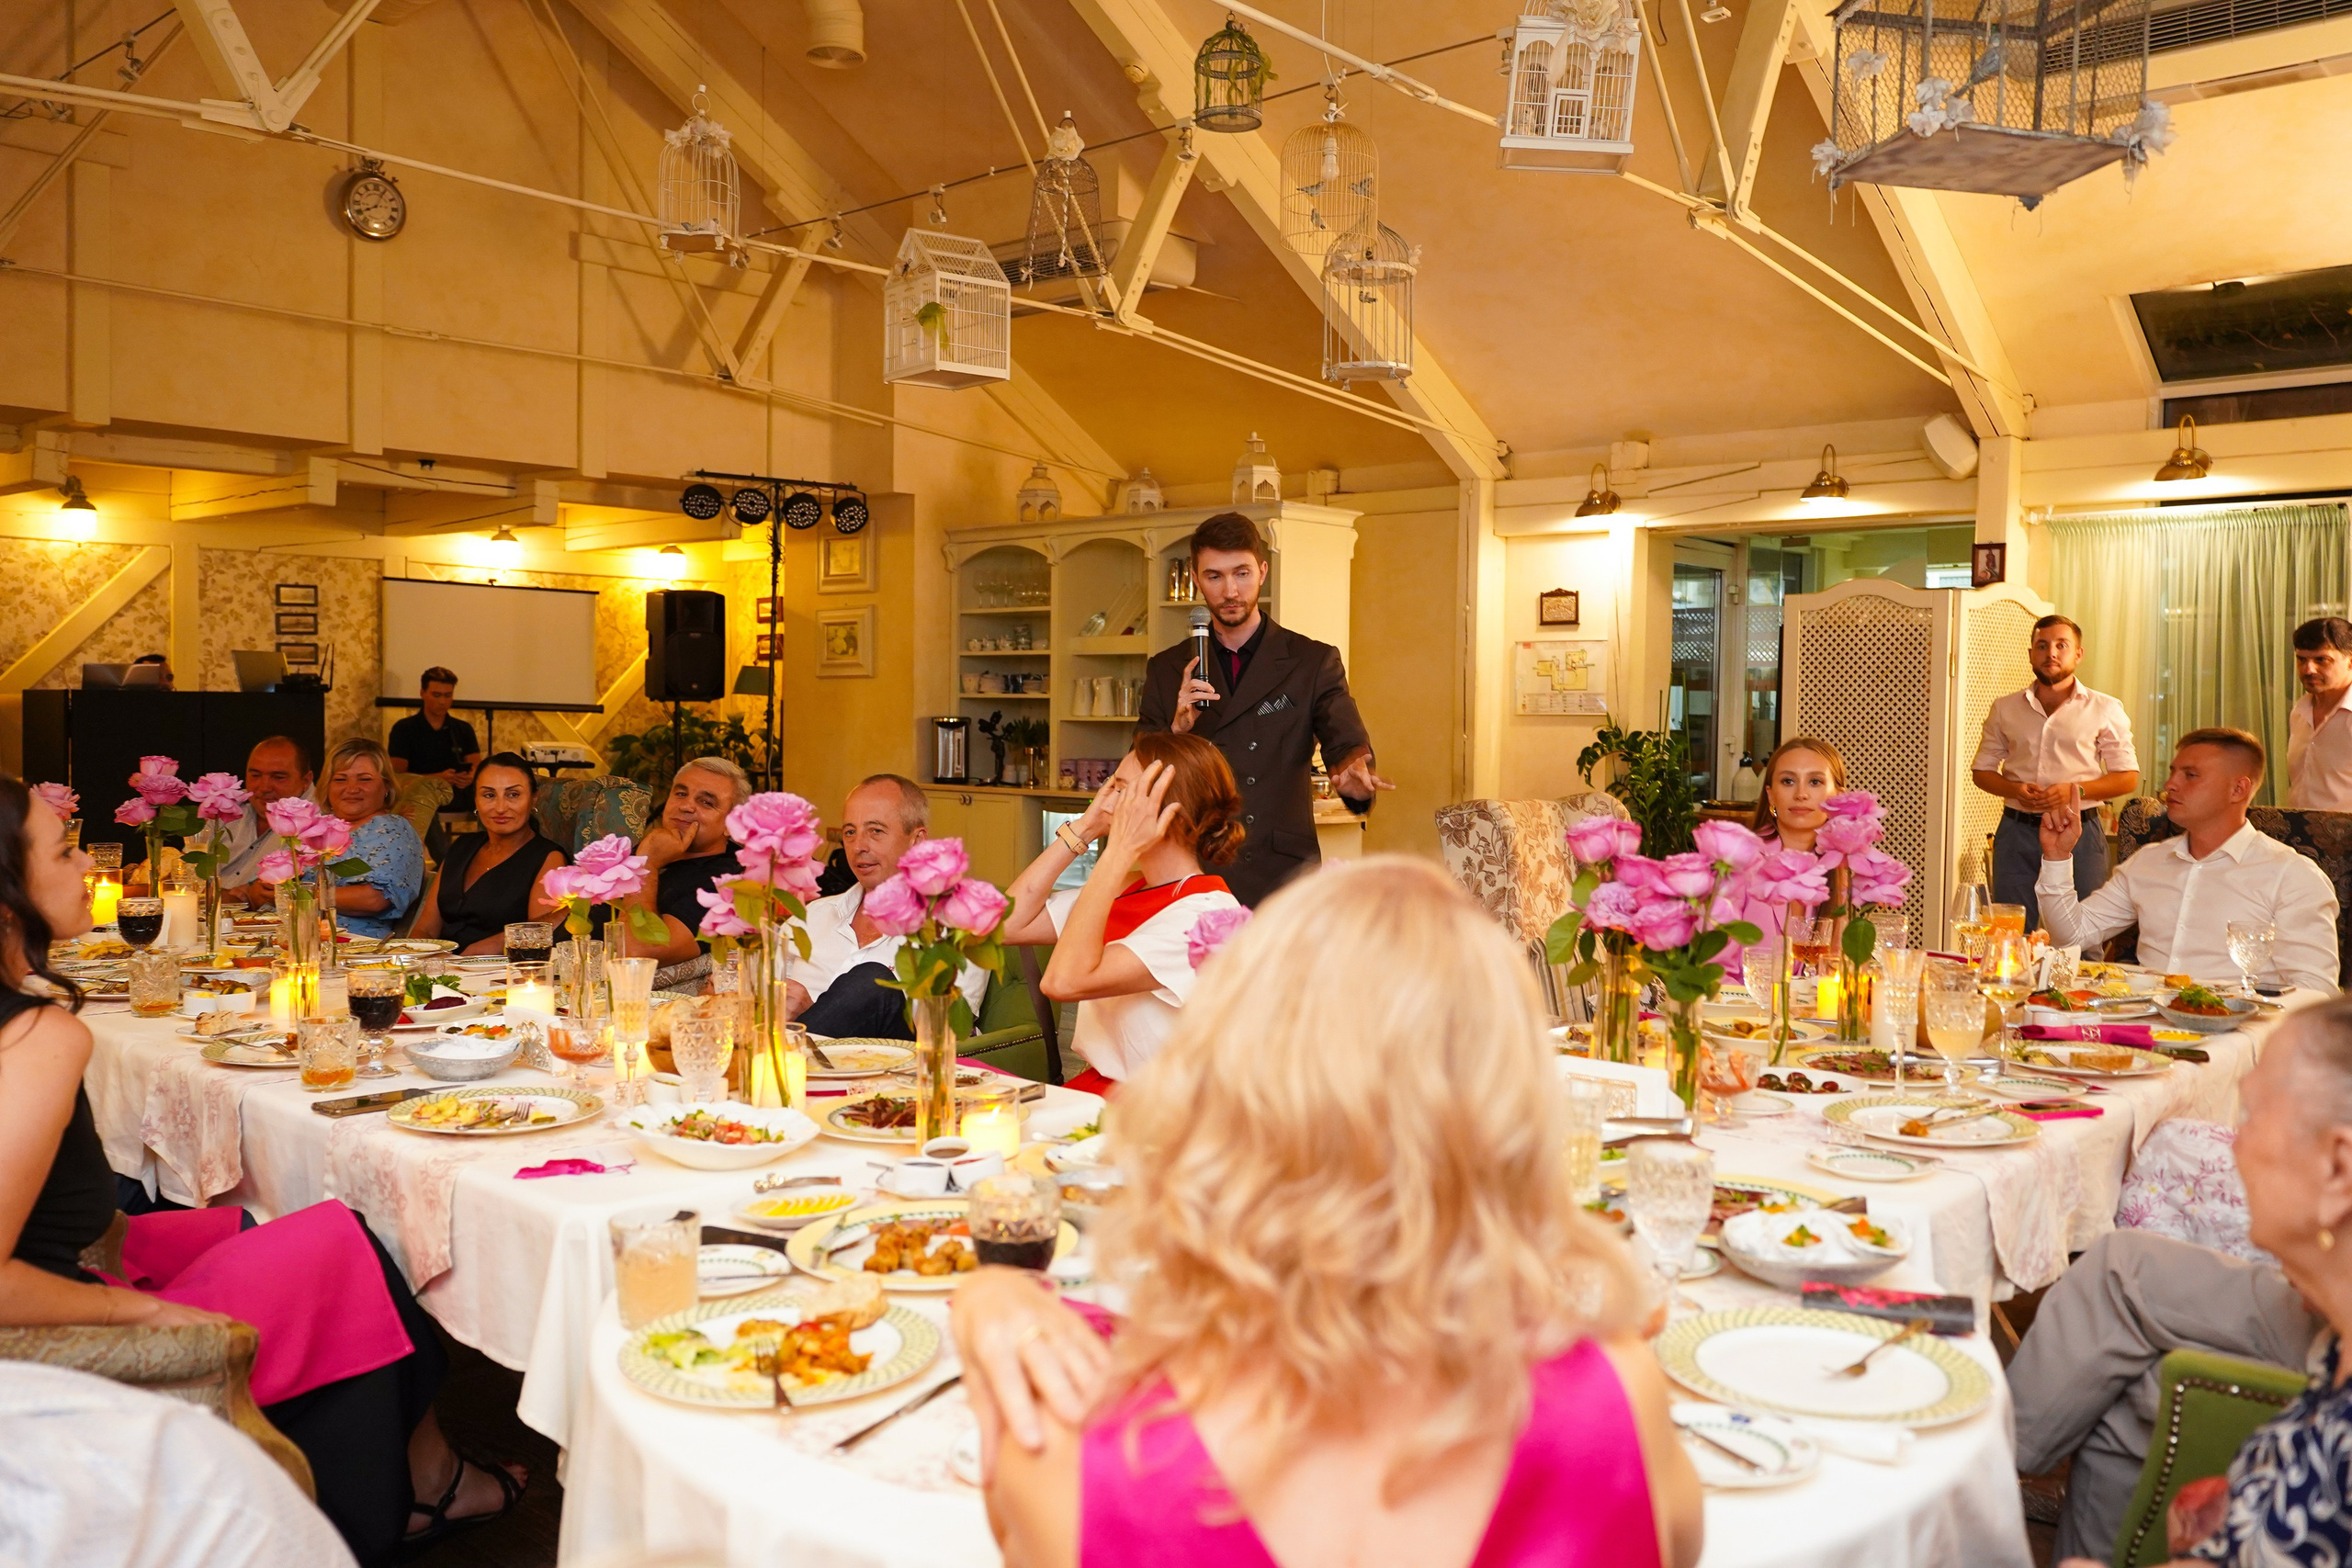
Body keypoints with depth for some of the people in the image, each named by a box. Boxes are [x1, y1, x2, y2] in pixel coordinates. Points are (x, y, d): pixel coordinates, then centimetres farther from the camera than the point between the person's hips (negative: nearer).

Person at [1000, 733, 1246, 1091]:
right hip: (1093, 1087, 7)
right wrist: (1083, 829, 4)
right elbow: (1008, 924, 5)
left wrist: (1119, 850, -23)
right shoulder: (1127, 889, 9)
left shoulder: (1208, 911, -18)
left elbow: (1065, 981, -26)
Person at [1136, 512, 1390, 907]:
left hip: (1283, 877, -1)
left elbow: (1349, 745, -5)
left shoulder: (1314, 662, 6)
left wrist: (1355, 776, -30)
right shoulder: (1166, 671, 11)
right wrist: (1177, 727, -13)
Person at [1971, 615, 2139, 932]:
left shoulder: (2105, 709, 5)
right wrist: (2015, 790, -7)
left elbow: (2128, 777, 4)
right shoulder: (2004, 709, 12)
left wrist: (2076, 790, -13)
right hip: (2017, 831, 2)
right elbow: (1982, 769, 14)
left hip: (2078, 833, -2)